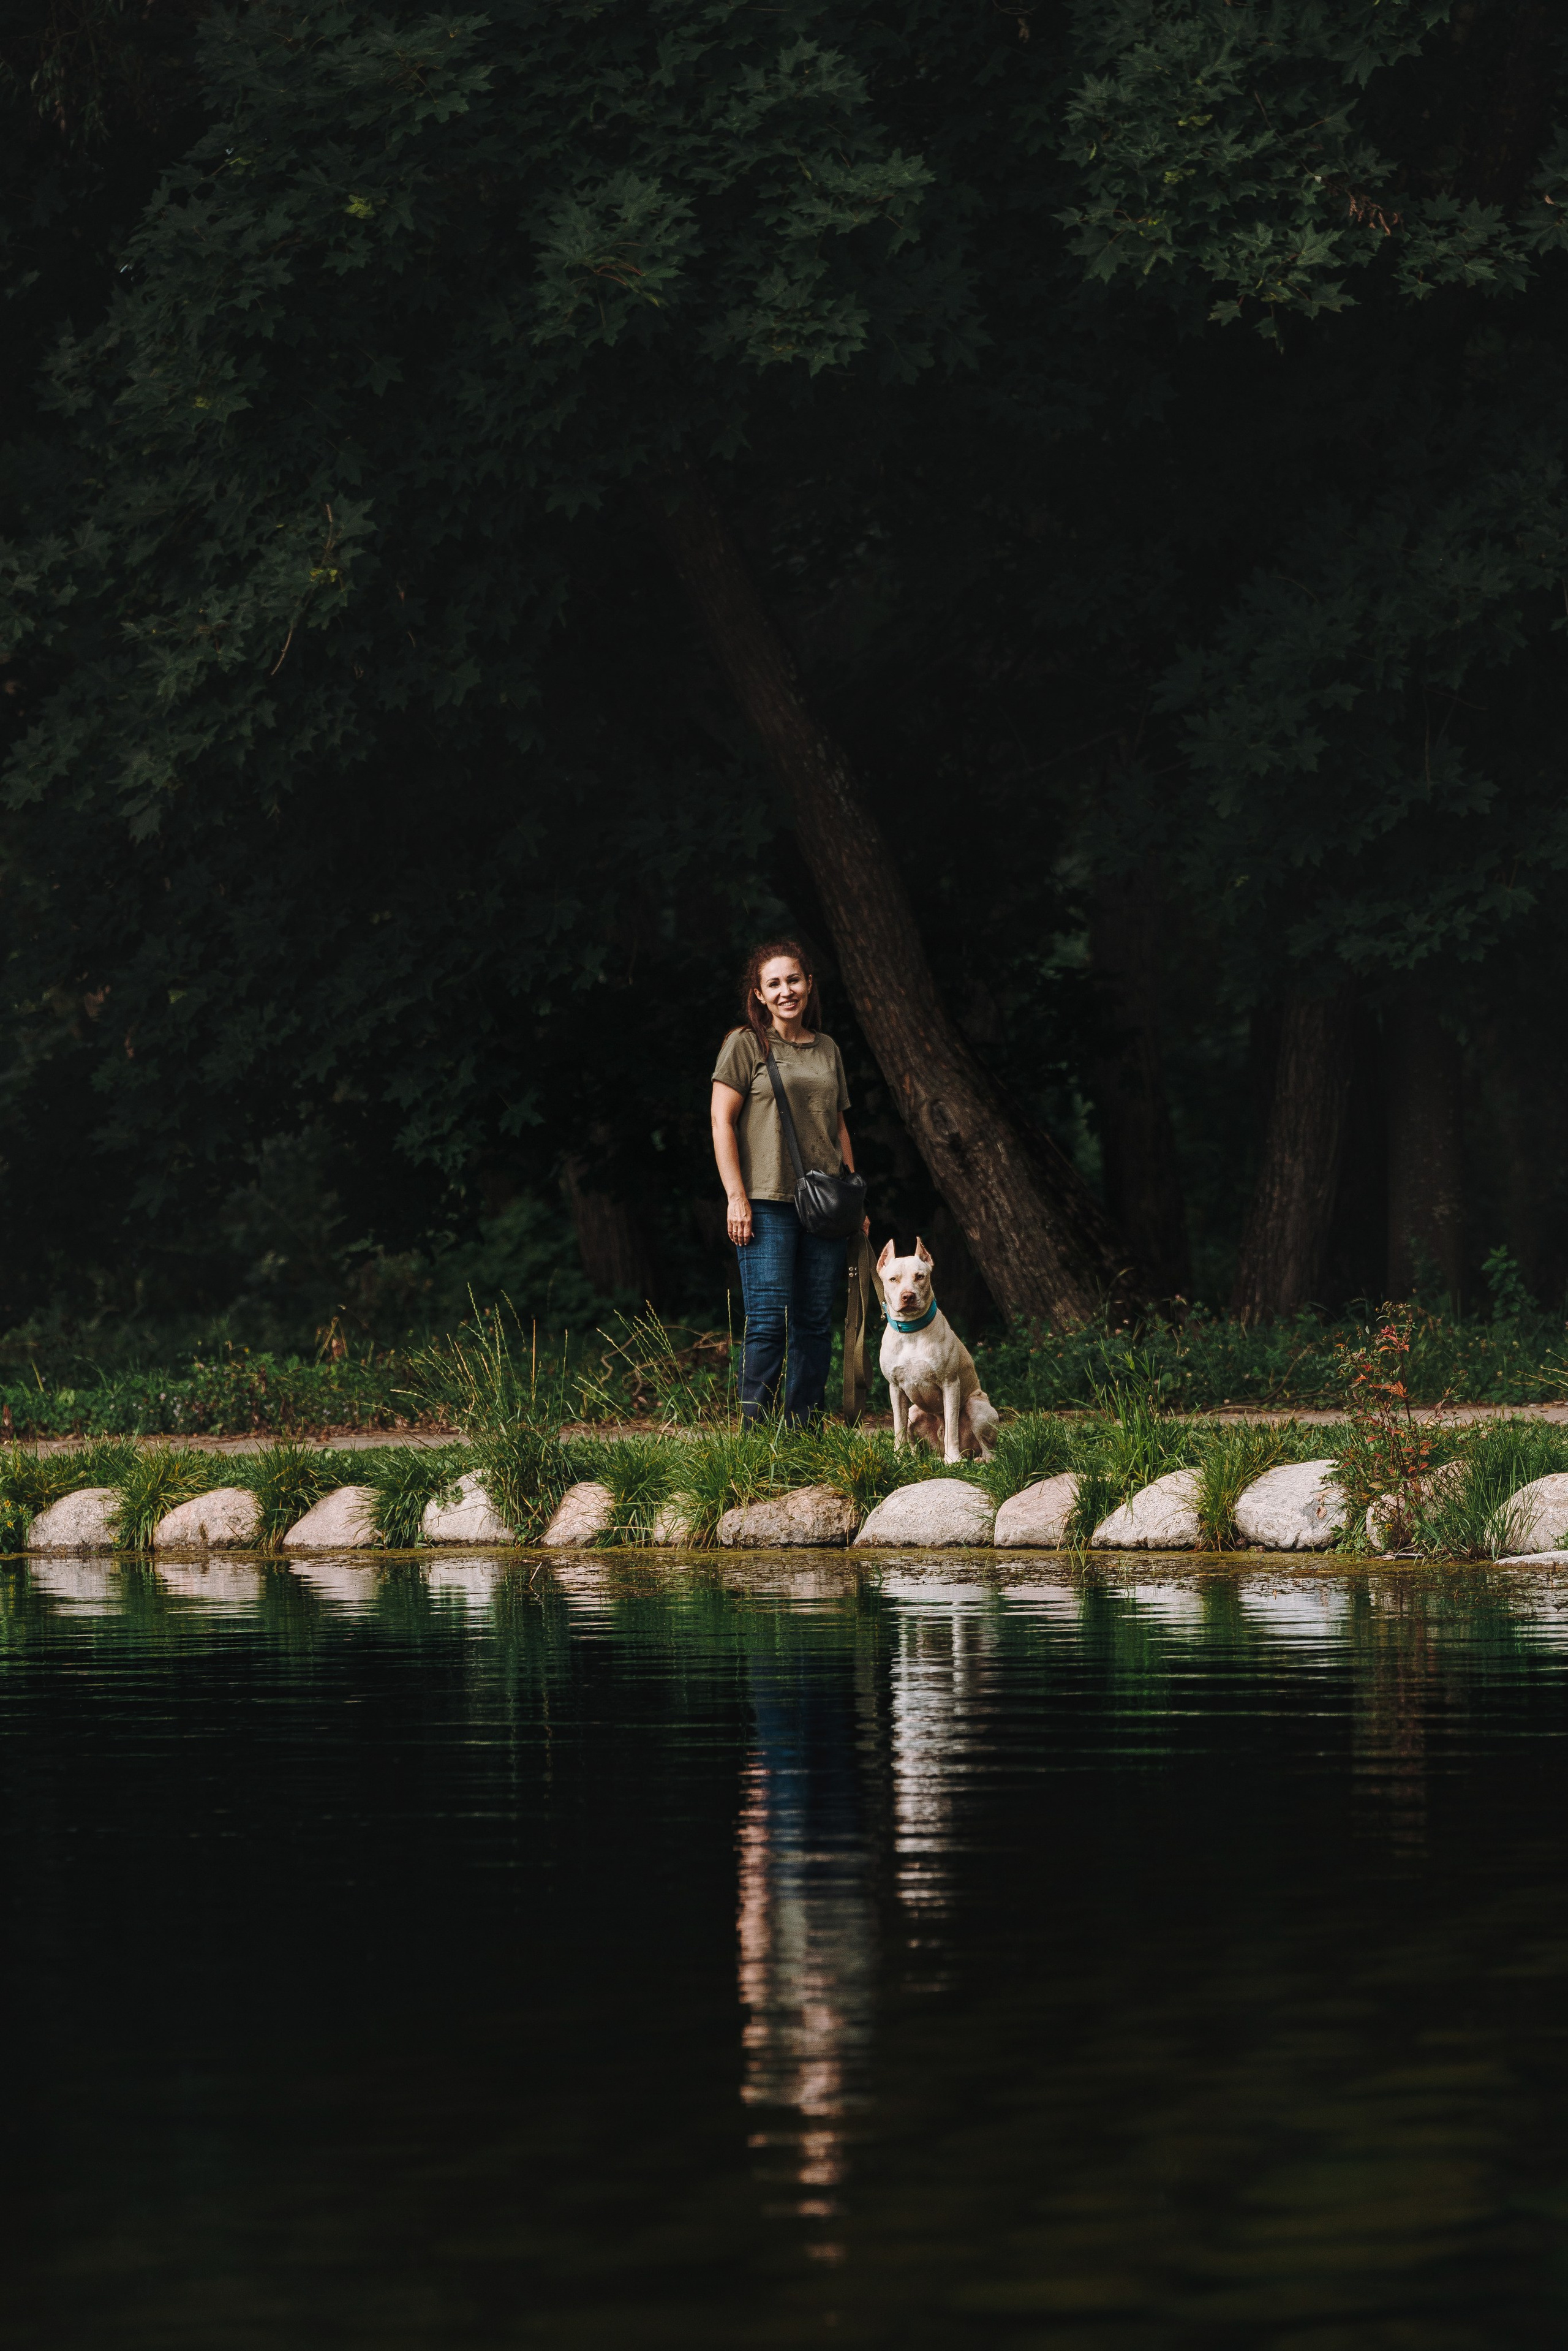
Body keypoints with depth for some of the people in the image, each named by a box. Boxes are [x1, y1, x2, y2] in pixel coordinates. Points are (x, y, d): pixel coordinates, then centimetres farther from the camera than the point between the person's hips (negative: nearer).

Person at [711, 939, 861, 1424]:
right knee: (769, 1320, -10)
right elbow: (722, 1121, -4)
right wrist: (736, 1197, -11)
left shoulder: (827, 1050, 16)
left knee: (816, 1322, 4)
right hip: (767, 1203, -5)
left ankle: (804, 1425, 10)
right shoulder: (746, 1044, 0)